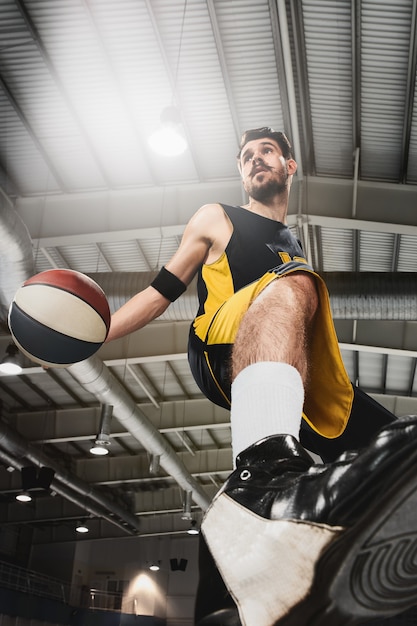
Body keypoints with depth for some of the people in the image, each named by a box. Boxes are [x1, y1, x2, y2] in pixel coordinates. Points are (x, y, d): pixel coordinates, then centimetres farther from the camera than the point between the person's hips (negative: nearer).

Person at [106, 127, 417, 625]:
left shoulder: (297, 249, 33)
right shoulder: (217, 220, 21)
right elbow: (161, 292, 14)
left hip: (305, 384, 6)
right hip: (218, 355, -5)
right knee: (290, 285, -38)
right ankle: (264, 479, -61)